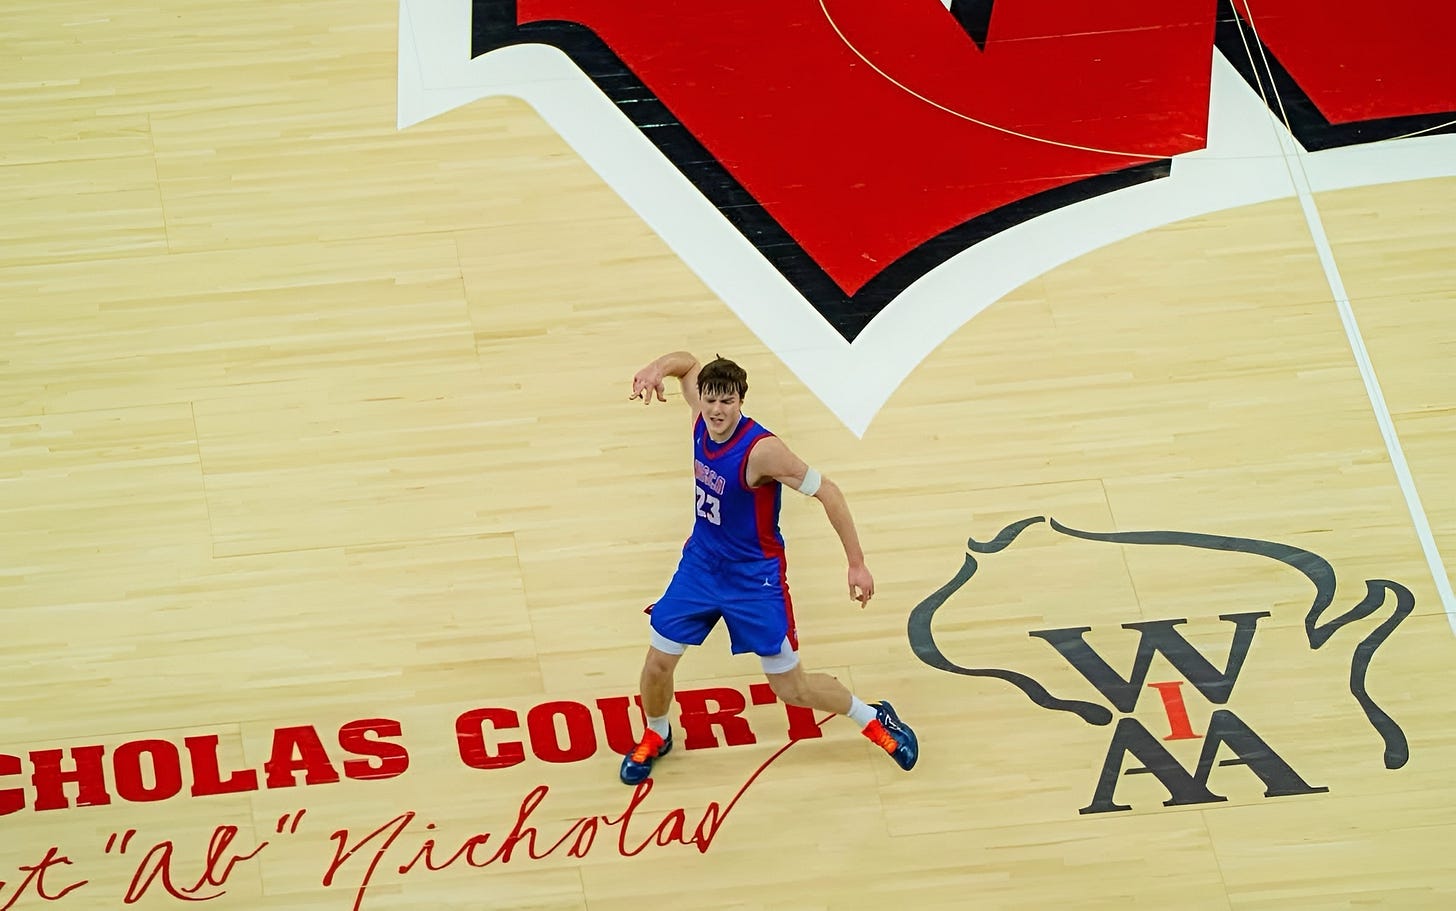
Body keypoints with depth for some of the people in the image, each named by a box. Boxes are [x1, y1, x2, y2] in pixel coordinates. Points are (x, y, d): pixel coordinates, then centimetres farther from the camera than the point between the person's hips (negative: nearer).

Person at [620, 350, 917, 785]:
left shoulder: (761, 450, -30)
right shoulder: (703, 417, -12)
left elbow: (827, 492, -24)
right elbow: (688, 362, 8)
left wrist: (857, 563, -23)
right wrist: (658, 368, -17)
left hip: (754, 576, -5)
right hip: (701, 562, 5)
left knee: (792, 688, 3)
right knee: (657, 664, 4)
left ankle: (875, 719, 28)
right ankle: (656, 737, 35)